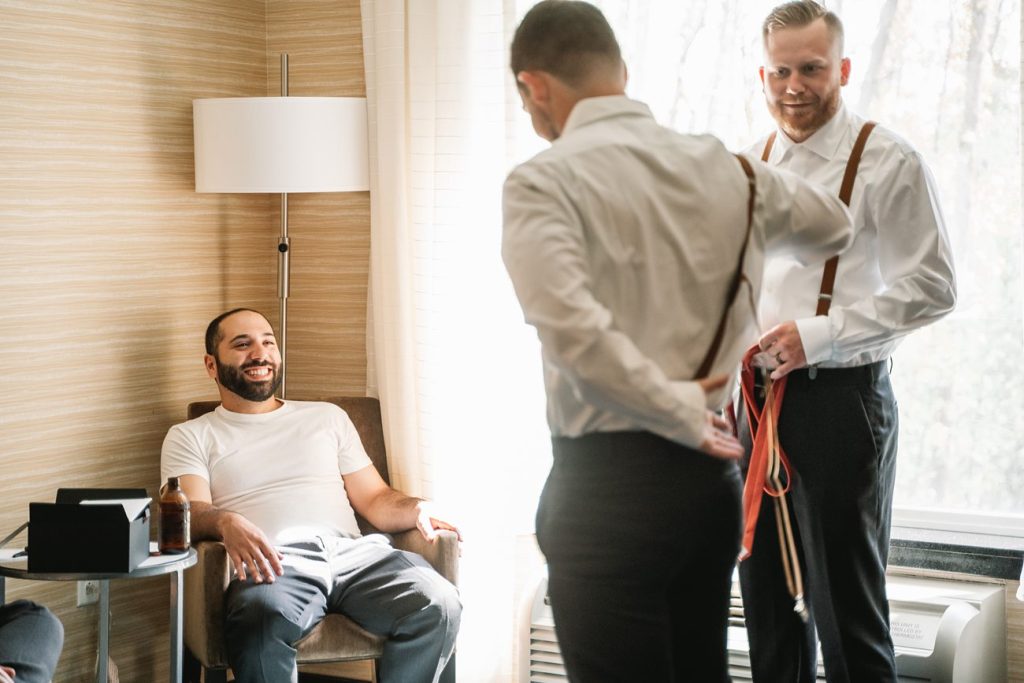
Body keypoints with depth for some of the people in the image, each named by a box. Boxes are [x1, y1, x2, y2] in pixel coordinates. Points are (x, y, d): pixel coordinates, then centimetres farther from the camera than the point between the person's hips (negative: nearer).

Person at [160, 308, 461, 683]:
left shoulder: (327, 416, 30)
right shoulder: (190, 437, 20)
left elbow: (374, 498, 24)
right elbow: (191, 512, 3)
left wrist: (416, 510, 0)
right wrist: (227, 522, -22)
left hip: (353, 553, 3)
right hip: (273, 564, -3)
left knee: (437, 604, -29)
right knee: (262, 620, -41)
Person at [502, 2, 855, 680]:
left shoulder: (544, 181, -10)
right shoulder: (726, 167, 8)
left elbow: (571, 325, -25)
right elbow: (832, 227, 25)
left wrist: (678, 408, -14)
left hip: (610, 480, -6)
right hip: (712, 474, 6)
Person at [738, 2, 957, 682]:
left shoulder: (888, 162, -8)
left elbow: (932, 287, -13)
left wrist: (820, 333, -19)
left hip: (840, 396, -6)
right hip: (759, 393, 7)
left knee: (845, 605, -3)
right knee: (764, 592, 14)